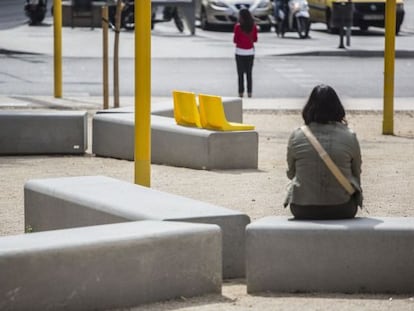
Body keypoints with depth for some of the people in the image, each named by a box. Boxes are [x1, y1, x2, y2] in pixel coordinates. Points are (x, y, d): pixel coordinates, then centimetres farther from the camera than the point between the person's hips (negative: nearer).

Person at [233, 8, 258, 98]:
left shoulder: (238, 26, -12)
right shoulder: (253, 26, -2)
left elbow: (235, 40, -7)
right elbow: (255, 39, 5)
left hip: (240, 52, -3)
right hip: (250, 51, 3)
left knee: (240, 74, 4)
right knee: (249, 73, 10)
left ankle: (241, 92, 0)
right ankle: (249, 92, 6)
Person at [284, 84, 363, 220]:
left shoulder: (296, 137, -6)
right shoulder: (349, 137, -7)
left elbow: (291, 173, 8)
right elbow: (356, 173, 7)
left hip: (303, 211, 0)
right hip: (342, 211, 0)